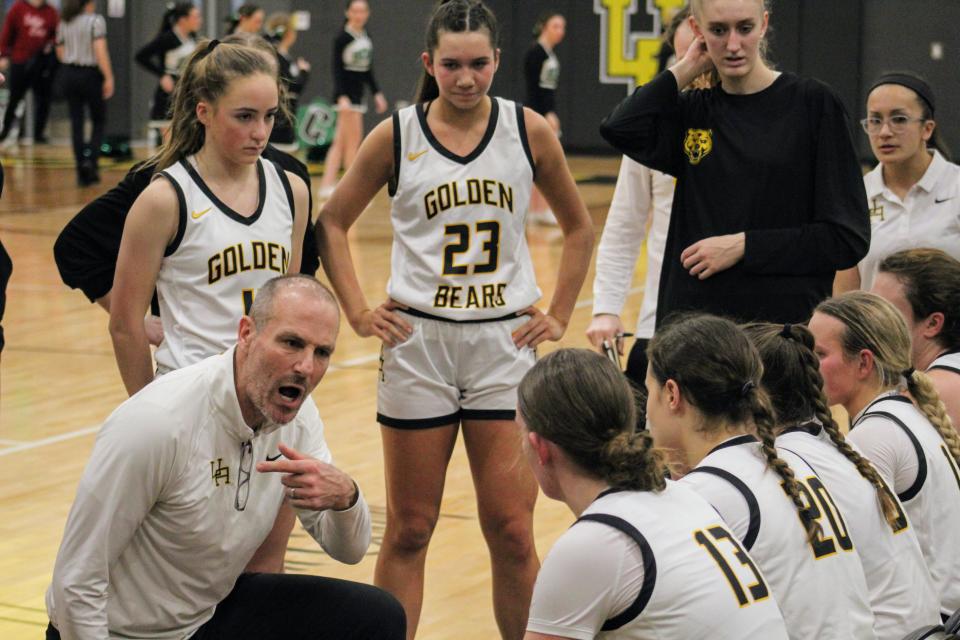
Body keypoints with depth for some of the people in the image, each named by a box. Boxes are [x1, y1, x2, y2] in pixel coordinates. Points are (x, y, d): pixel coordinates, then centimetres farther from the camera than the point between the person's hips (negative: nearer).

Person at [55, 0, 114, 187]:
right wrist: (109, 77, -18)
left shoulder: (64, 23, 6)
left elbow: (60, 53, 13)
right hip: (91, 74, -4)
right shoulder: (96, 21, -10)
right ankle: (91, 159, -10)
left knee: (76, 122, 7)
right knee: (99, 120, 11)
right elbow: (100, 50, -19)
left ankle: (83, 172, 7)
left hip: (69, 74, 4)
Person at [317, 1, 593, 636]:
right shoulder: (396, 137, -2)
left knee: (512, 532, 1)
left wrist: (559, 316, 6)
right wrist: (358, 311, 2)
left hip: (505, 343, 0)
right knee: (409, 530, 6)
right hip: (418, 345, 0)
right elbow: (333, 223, 9)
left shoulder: (529, 131, 0)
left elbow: (579, 228, 12)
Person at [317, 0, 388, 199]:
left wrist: (377, 93, 16)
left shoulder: (366, 38, 10)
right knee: (353, 142, -4)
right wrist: (342, 97, -26)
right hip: (346, 94, -8)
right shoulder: (342, 38, -12)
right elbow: (337, 70, -16)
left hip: (357, 93, 8)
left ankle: (327, 185, 12)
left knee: (340, 142, 9)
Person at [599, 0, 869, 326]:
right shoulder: (693, 111, 8)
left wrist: (744, 246, -12)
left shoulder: (813, 103, -3)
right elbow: (620, 128, -14)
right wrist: (686, 68, -3)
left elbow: (848, 238, -6)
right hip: (692, 323, 3)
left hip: (787, 323, -3)